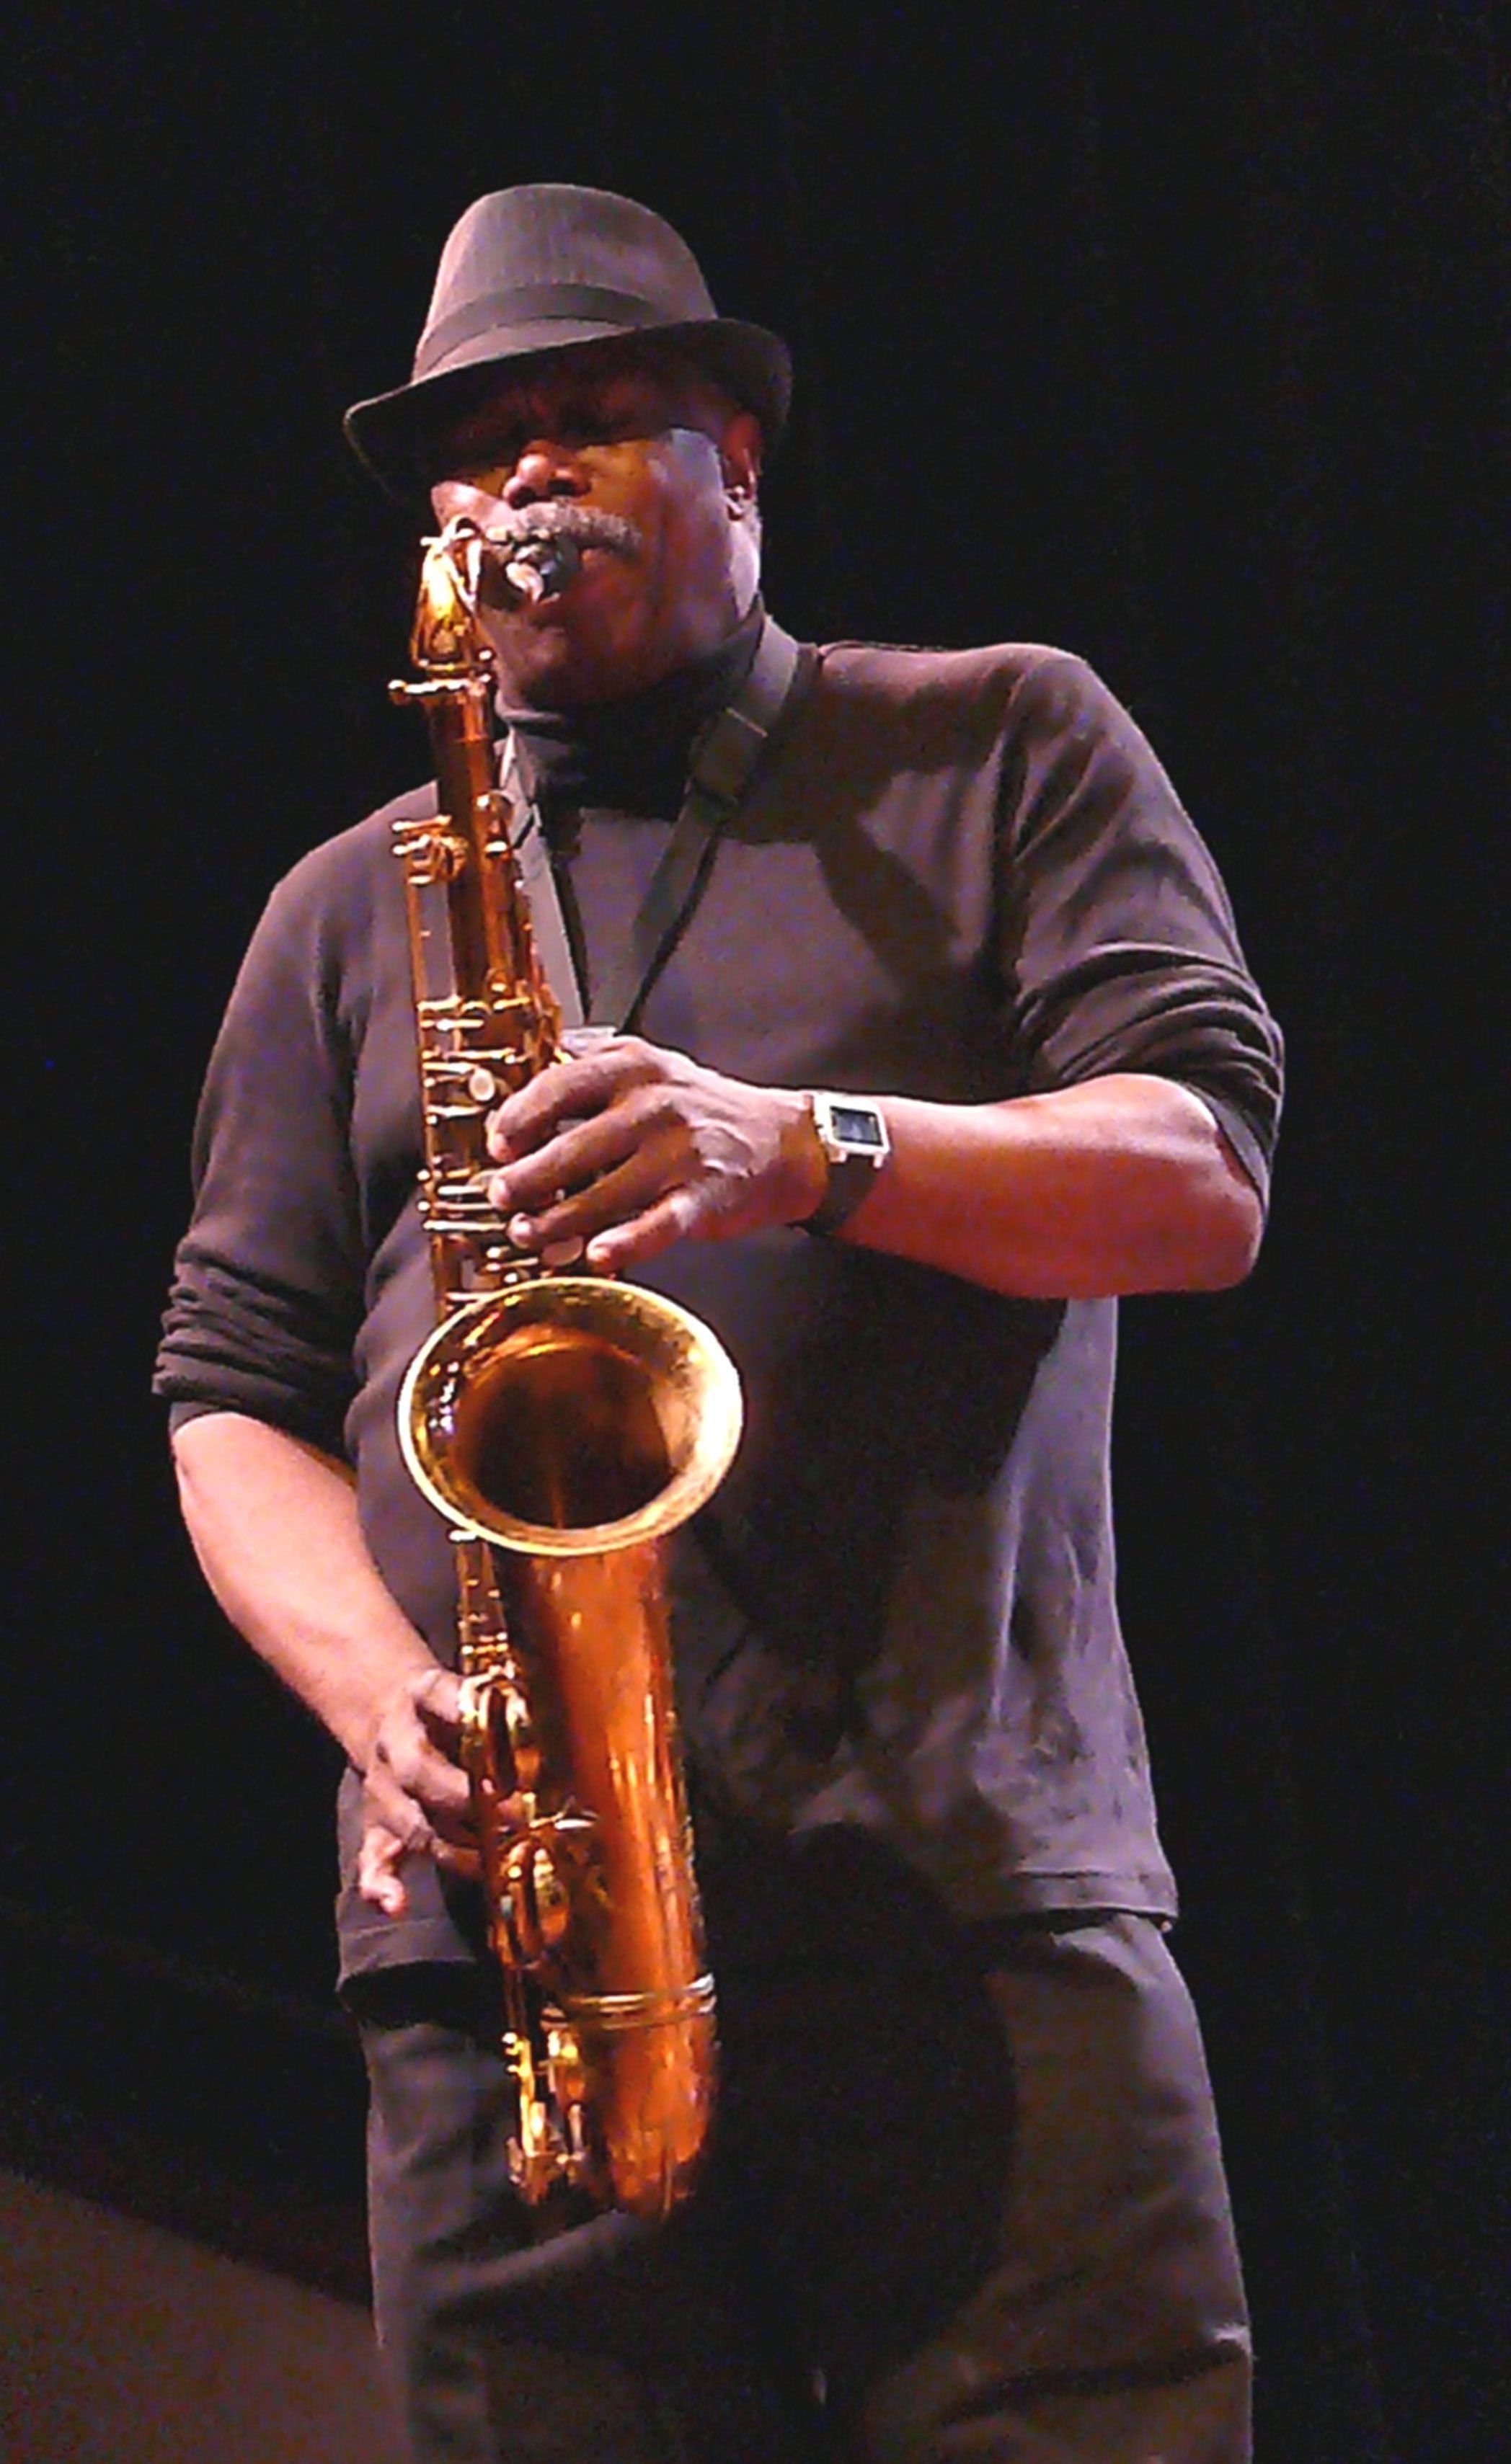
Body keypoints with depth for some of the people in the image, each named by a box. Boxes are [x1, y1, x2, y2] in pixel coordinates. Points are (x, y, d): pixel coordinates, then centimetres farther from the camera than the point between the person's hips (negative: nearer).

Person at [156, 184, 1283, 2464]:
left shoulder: (1003, 746, 15)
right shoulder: (347, 914, 22)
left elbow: (1206, 1177, 3)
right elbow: (236, 1388, 17)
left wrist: (812, 1148, -15)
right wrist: (383, 1697, -4)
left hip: (973, 1907, -2)